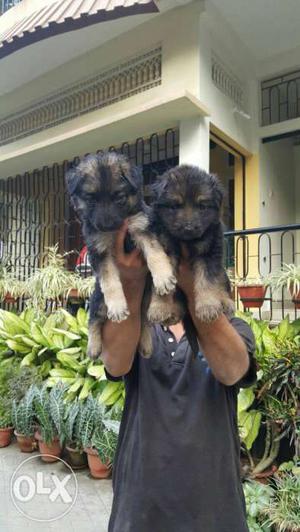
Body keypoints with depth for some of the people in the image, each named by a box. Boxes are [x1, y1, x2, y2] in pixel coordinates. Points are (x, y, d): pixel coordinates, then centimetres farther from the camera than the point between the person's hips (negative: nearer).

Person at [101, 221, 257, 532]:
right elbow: (115, 365, -26)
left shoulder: (233, 330, -3)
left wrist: (193, 287, -41)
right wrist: (132, 284, -42)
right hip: (140, 499, 1)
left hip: (212, 501, 0)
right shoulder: (134, 328, -2)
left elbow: (231, 371, -27)